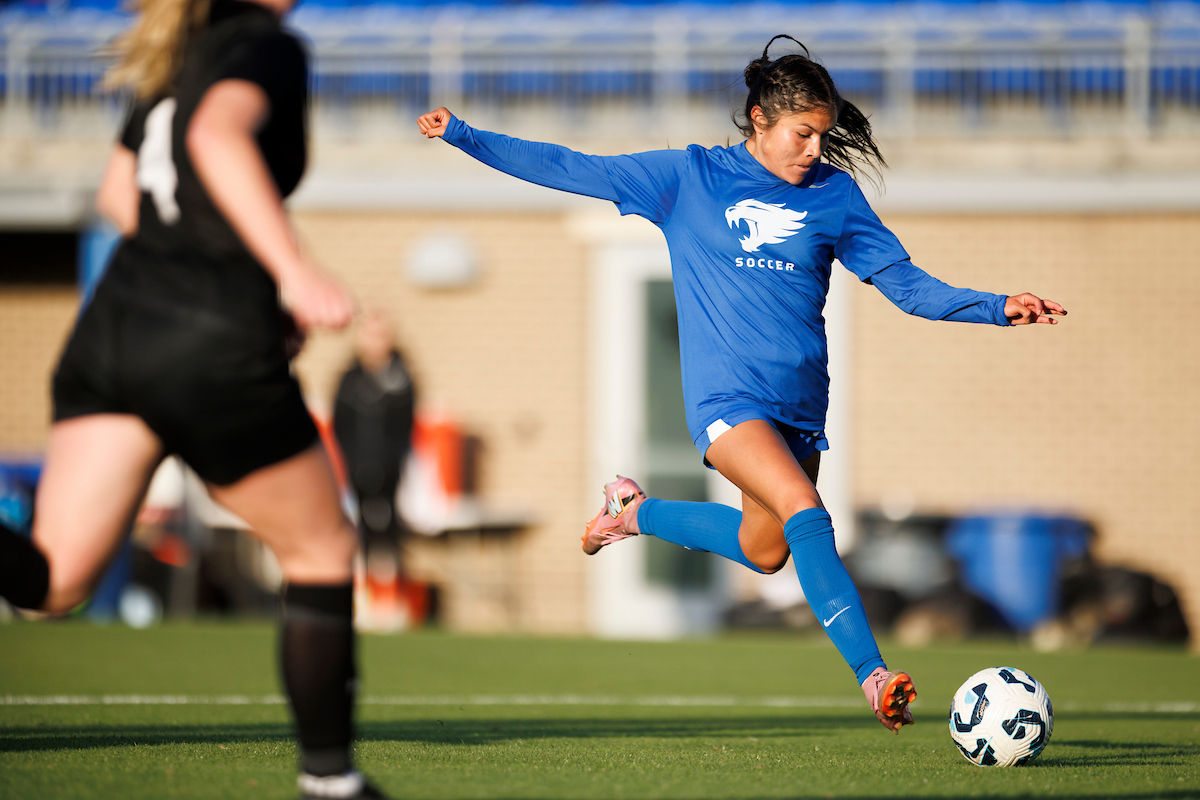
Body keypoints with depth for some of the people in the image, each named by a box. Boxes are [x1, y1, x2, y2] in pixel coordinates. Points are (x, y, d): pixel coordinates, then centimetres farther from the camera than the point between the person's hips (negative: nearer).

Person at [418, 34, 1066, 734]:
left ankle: (637, 512, 39)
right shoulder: (689, 178, 2)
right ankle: (872, 674, -31)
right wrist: (462, 135, 2)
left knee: (766, 552, 13)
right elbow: (568, 170, 6)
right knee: (804, 511, -26)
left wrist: (998, 308, -5)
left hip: (801, 406, 5)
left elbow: (908, 285, 9)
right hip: (726, 395, -5)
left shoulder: (835, 195, 8)